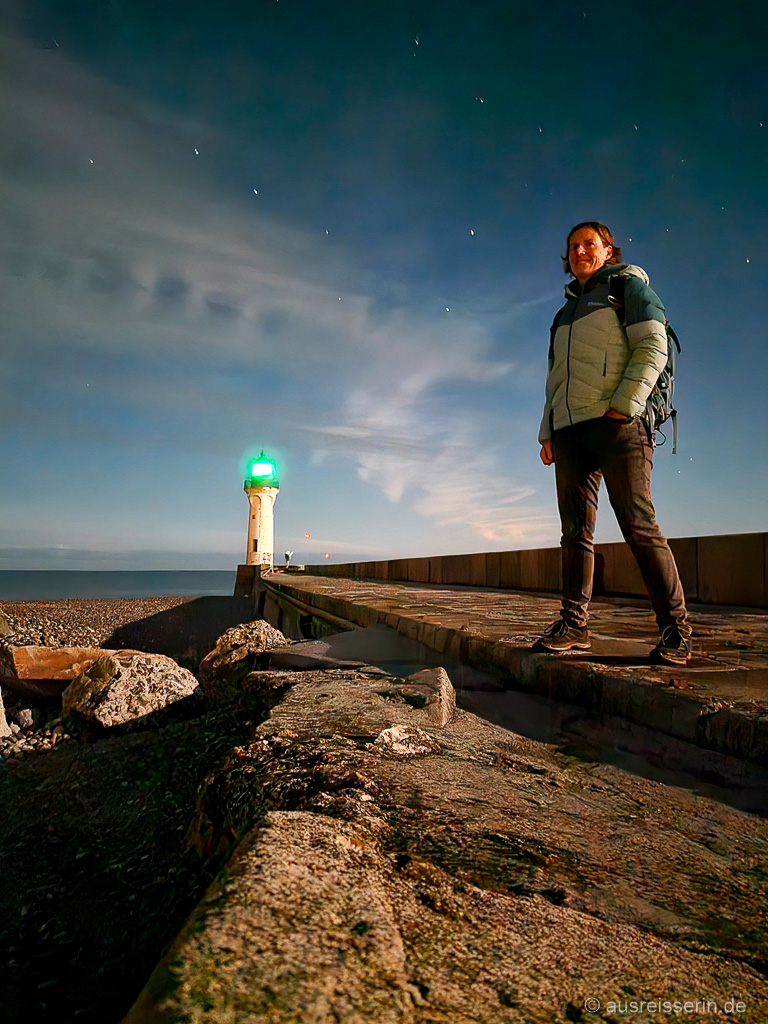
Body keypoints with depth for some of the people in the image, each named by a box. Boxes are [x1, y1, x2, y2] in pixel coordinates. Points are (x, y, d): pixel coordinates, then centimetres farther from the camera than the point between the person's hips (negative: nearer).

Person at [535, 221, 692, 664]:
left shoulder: (628, 284, 12)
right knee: (575, 529, 1)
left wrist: (624, 405, -15)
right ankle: (574, 623, 5)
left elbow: (653, 347, -2)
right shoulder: (567, 311, 29)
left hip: (616, 422, -6)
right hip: (569, 428, 6)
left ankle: (677, 629, -8)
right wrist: (548, 431, 15)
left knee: (638, 522, -13)